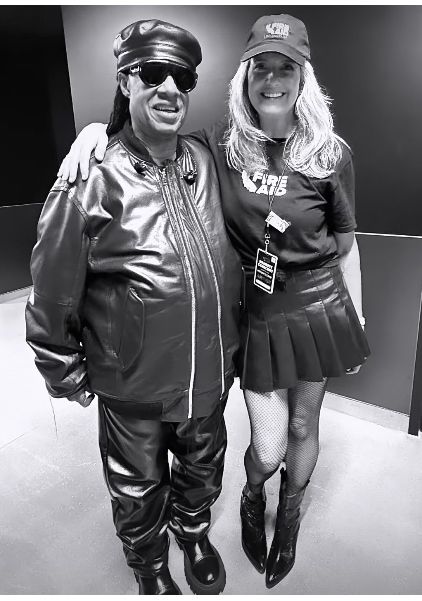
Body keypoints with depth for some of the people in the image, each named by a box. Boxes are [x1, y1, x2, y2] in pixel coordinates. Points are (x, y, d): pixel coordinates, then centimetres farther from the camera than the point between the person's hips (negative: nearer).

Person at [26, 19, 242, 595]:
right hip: (133, 388, -3)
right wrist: (67, 376, -2)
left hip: (210, 373, 4)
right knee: (139, 488, 22)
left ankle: (195, 531, 61)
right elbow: (52, 296, -11)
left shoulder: (207, 163, -4)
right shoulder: (93, 183, -19)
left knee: (203, 466, 28)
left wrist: (230, 339, 13)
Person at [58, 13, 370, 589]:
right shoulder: (220, 144, -6)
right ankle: (251, 499, 46)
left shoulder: (331, 154, -6)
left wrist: (357, 324, 6)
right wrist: (98, 128, -19)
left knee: (303, 428, 17)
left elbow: (345, 245, 1)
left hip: (320, 310, 1)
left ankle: (289, 518, 50)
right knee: (268, 449, 5)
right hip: (256, 314, 0)